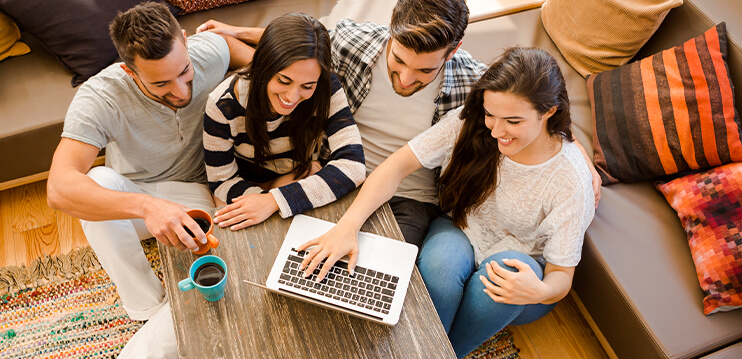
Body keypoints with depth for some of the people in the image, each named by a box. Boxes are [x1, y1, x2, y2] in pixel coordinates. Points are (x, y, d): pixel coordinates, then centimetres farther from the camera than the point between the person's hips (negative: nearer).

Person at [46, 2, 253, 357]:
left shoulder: (207, 52, -19)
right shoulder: (98, 99, -28)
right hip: (131, 196, 0)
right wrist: (147, 206, -56)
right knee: (98, 180, -37)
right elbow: (59, 189, -39)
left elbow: (230, 40, 8)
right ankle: (151, 307, -17)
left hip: (193, 193, 1)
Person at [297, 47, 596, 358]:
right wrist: (349, 224, -36)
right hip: (458, 235, 1)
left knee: (505, 267, -36)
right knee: (441, 259, -34)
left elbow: (561, 277, -16)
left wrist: (540, 292, -42)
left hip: (526, 270, 0)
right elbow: (400, 163, -22)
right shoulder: (469, 123, -18)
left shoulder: (569, 180, -23)